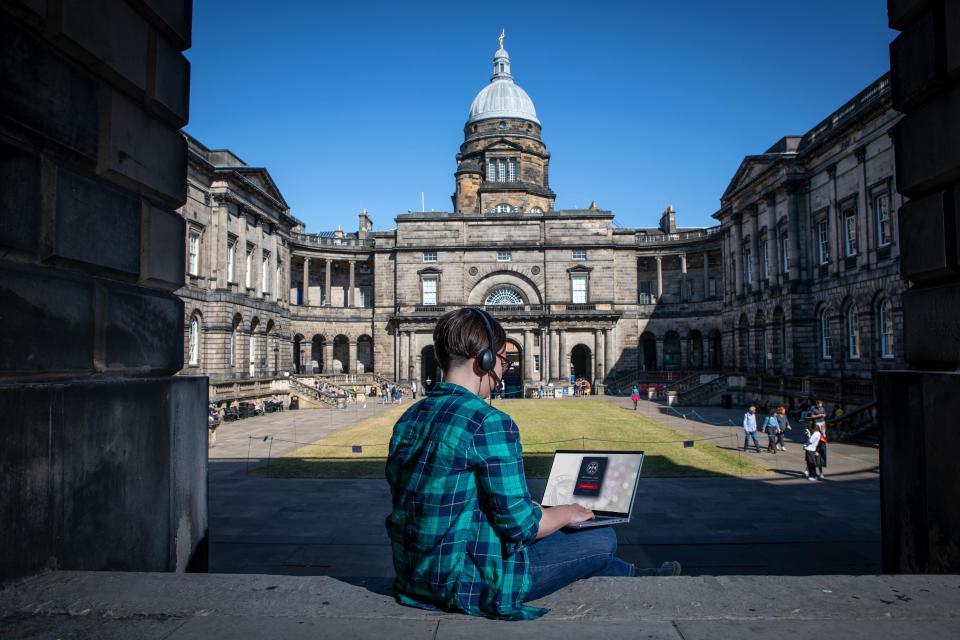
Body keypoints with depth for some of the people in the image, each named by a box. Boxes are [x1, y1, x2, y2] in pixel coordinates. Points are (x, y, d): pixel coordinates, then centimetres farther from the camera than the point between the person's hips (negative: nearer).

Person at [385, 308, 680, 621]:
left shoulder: (409, 418, 3)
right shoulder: (490, 422, -22)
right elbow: (520, 525, -20)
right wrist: (567, 512, 1)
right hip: (470, 584, -8)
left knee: (546, 527, 26)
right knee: (604, 539, 8)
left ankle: (636, 575, 44)